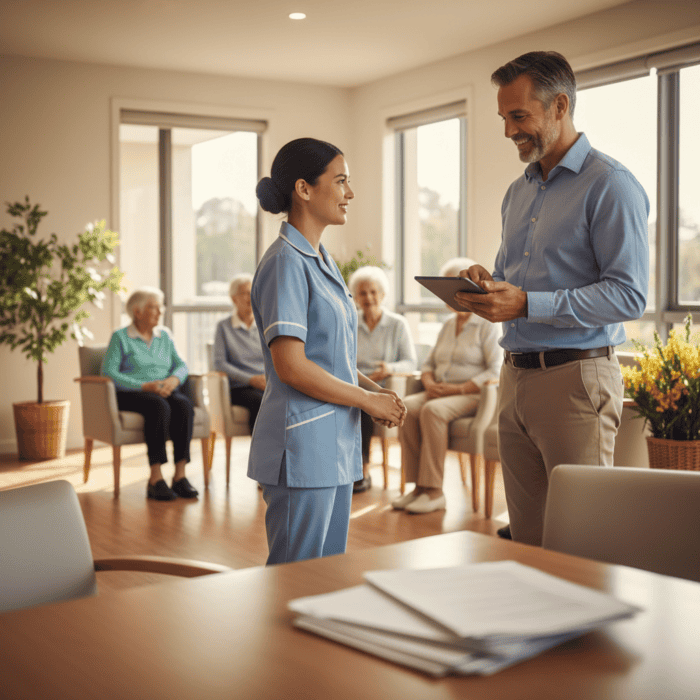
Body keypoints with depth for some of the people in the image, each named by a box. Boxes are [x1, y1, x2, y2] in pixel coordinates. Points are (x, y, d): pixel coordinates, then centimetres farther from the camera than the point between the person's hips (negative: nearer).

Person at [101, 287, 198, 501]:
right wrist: (145, 386, -18)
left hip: (165, 392, 4)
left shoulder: (165, 335, 21)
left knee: (184, 405, -30)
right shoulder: (120, 337, 5)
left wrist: (174, 379, -11)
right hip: (131, 395, -4)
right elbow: (109, 372, -7)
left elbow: (181, 365, 14)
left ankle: (180, 475, -33)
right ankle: (156, 479, -37)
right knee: (159, 407, -37)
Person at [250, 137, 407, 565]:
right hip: (301, 448, -9)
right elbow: (291, 366, -21)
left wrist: (376, 388, 5)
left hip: (336, 446, 9)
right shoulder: (286, 262, -14)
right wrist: (367, 399, -12)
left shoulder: (322, 262, 15)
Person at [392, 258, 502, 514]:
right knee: (406, 406, -24)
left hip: (472, 395, -6)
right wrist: (430, 383, -1)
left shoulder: (487, 324, -2)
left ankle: (434, 491, -30)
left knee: (432, 411, -34)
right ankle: (418, 486, -24)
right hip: (440, 392, 6)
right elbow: (429, 362, 23)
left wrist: (458, 389, -18)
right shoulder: (448, 324, 20)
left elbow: (496, 371, -11)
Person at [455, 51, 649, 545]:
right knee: (527, 539, 12)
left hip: (576, 378, -7)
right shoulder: (518, 193, 18)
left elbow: (629, 295, -16)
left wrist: (527, 304, -22)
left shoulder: (610, 185, -8)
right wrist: (487, 285, 3)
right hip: (516, 376, 8)